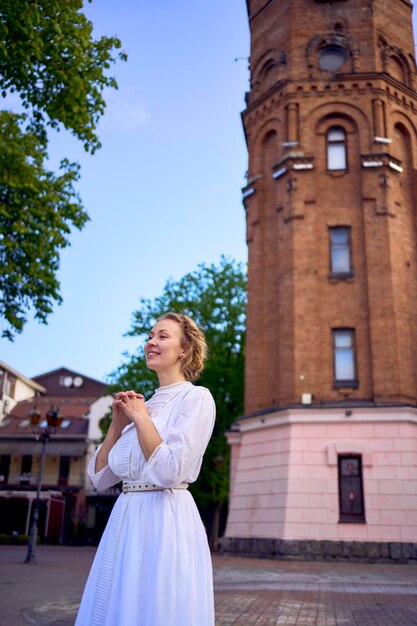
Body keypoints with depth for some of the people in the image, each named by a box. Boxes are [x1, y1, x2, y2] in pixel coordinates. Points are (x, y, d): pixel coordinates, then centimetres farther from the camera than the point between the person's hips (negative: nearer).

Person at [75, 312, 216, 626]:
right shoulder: (141, 405, 14)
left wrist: (140, 417, -9)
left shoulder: (196, 397, -7)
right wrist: (118, 422, 2)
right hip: (125, 518, 7)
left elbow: (170, 471, -20)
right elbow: (100, 477, 13)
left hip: (165, 520, -7)